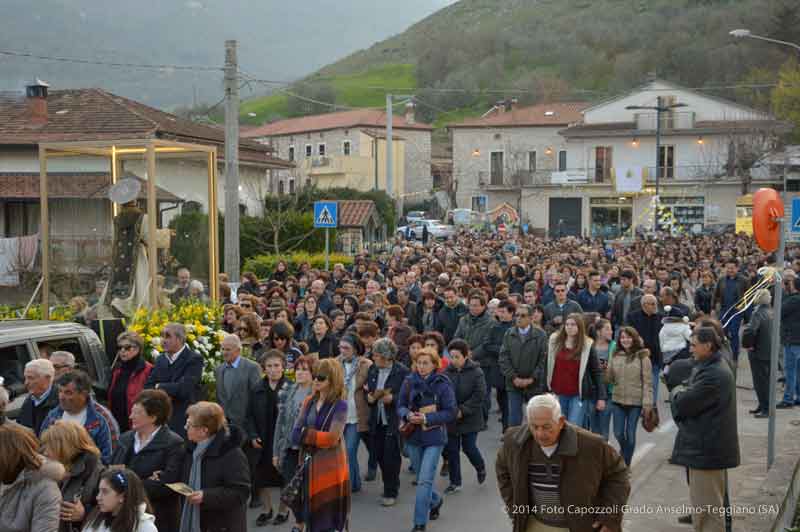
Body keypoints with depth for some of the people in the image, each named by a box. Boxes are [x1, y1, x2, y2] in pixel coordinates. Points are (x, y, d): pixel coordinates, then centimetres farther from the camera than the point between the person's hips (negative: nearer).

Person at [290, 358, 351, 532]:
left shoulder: (340, 404, -10)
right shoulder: (309, 402, 7)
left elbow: (332, 438, -18)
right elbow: (295, 435, 2)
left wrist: (306, 434, -10)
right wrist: (318, 439, -15)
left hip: (331, 466, -6)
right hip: (309, 464, 6)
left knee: (330, 517, 1)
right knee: (313, 513, 13)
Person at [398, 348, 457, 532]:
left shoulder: (442, 384, -10)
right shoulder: (409, 382, -1)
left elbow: (451, 413, -11)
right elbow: (400, 406, 5)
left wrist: (426, 418, -20)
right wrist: (408, 415, -17)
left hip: (434, 438, -4)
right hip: (413, 436, 4)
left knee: (425, 480, -11)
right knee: (421, 479, 18)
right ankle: (435, 500, 49)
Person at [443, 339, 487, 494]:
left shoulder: (476, 372, -12)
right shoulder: (447, 372, -2)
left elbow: (479, 395, -16)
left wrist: (463, 410, -20)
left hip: (470, 419, -4)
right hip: (451, 419, 4)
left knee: (469, 447, 1)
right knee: (452, 450, 8)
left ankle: (481, 468, 34)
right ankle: (455, 482, 21)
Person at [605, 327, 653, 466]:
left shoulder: (642, 357, -7)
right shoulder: (616, 356, 5)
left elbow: (647, 382, -8)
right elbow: (609, 378, 9)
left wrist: (647, 404, -14)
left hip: (635, 402, -3)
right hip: (618, 400, 3)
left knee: (630, 434, 5)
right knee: (618, 433, 8)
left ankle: (626, 463, 20)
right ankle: (624, 452, 39)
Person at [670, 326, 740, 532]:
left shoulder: (713, 375, -24)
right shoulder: (710, 367, 13)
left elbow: (683, 403, -23)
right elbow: (693, 390, 16)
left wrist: (677, 391, -3)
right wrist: (683, 391, -5)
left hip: (706, 449, -11)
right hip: (705, 446, 11)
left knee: (706, 507, -3)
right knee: (704, 506, 22)